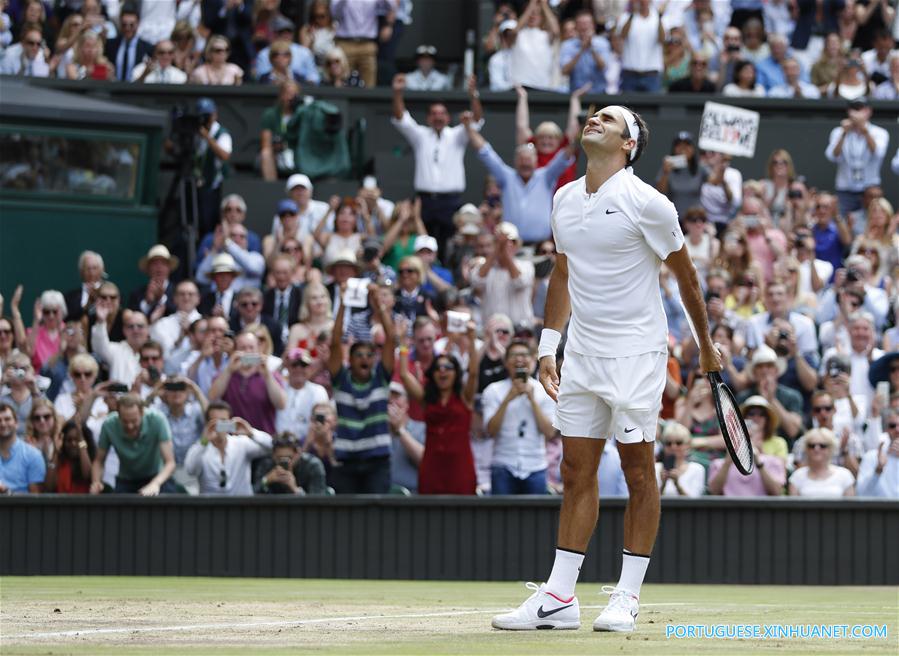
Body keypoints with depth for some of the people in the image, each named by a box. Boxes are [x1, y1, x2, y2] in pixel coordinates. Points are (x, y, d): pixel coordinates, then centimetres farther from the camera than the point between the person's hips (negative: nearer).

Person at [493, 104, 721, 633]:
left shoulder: (646, 203, -10)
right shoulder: (565, 200, 10)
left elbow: (685, 274, -1)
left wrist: (706, 346, 6)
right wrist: (548, 346, 13)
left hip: (635, 354, -6)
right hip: (582, 353, 6)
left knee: (639, 471, -2)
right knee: (577, 471, 5)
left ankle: (628, 597, 3)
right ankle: (560, 597, 6)